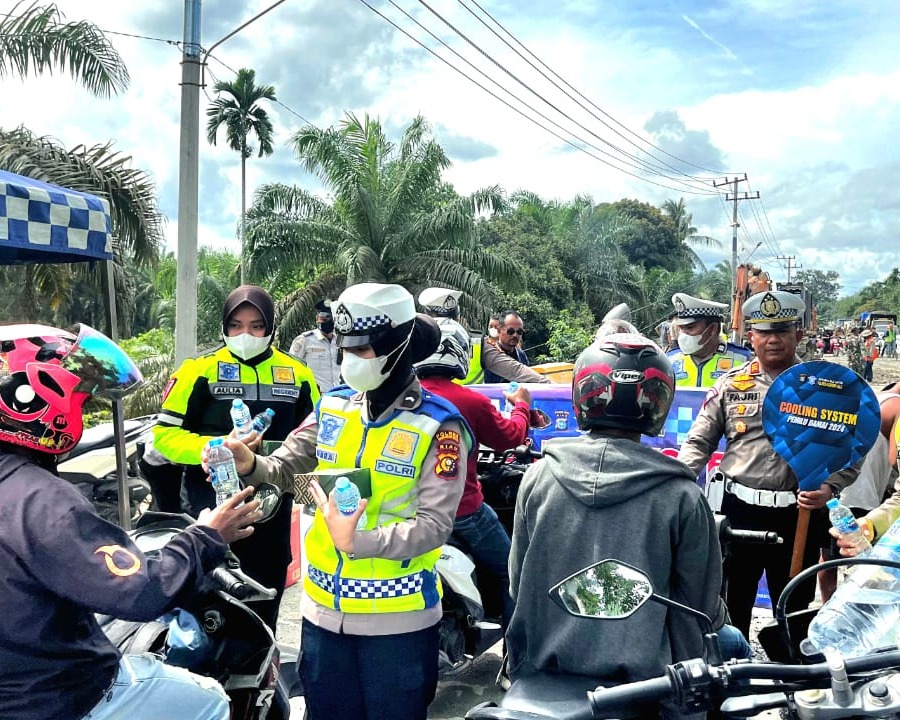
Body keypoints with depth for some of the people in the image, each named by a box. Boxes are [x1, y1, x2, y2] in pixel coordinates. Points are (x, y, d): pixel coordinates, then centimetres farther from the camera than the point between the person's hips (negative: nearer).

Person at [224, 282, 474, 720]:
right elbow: (284, 468, 0)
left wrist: (358, 542, -32)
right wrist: (249, 465, -22)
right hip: (324, 607, 5)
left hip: (397, 618, -5)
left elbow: (434, 524, -20)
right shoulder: (333, 408, 2)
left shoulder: (438, 427, -15)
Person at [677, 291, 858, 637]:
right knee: (730, 604, 11)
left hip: (799, 515, -1)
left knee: (795, 608, 13)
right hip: (739, 509, 1)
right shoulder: (730, 384, 5)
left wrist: (830, 487, -16)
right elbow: (698, 442, 6)